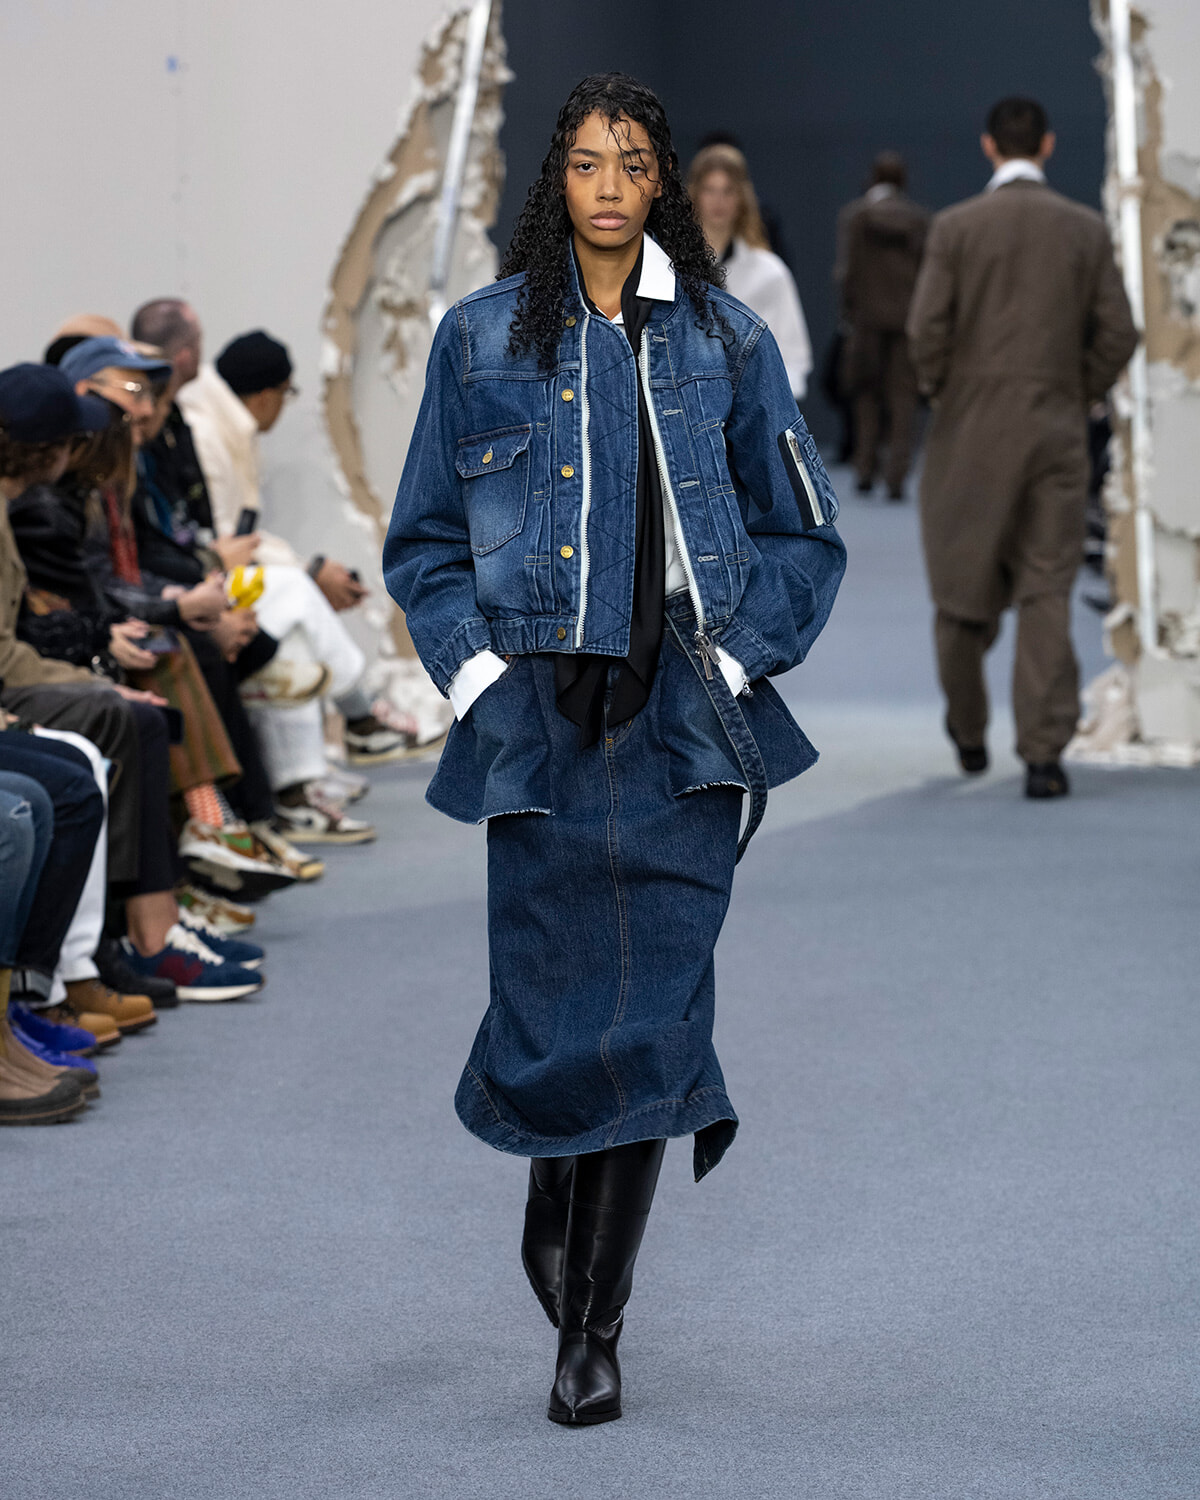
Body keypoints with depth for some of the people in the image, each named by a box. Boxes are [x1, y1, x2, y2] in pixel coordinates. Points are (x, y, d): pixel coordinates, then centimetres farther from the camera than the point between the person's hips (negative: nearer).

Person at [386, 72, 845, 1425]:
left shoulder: (725, 341, 7)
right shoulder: (482, 339, 7)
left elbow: (800, 534, 12)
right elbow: (424, 539, 11)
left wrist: (735, 661, -1)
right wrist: (477, 673, -2)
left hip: (681, 722, 0)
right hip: (538, 718, 0)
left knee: (653, 1013, -5)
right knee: (552, 1003, -2)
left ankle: (594, 1326, 3)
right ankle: (555, 1202, 32)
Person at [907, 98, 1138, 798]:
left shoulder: (956, 227, -5)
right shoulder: (1088, 229, 1)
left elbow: (927, 328, -9)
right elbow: (1118, 333, -1)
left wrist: (943, 392, 8)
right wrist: (1080, 396, 13)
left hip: (972, 430, -1)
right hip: (1058, 432, 1)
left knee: (965, 587, 13)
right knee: (1047, 592, 1)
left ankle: (968, 732, 26)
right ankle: (1044, 753, -6)